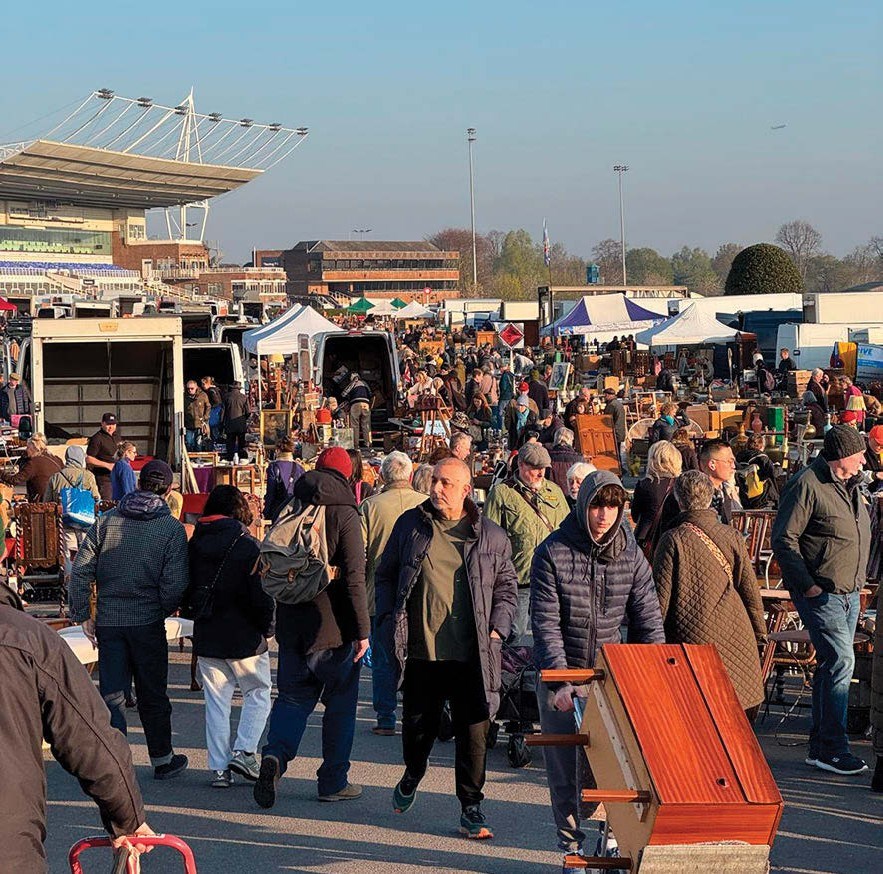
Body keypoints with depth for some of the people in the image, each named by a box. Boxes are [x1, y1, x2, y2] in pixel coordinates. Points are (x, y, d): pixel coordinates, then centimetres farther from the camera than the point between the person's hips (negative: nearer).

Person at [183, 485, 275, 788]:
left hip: (206, 638, 4)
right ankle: (243, 751, -1)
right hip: (245, 638, -4)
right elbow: (261, 596, -14)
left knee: (216, 701, 10)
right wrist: (268, 628, 1)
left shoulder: (194, 545, 3)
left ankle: (219, 768, 7)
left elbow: (183, 592, 9)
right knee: (258, 694, 12)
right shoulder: (247, 546, -13)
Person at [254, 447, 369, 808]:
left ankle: (276, 754, -13)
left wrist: (276, 618, 23)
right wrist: (362, 630, -12)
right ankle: (333, 781, 13)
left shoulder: (290, 510, 6)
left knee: (293, 696, 13)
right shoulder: (344, 514, -10)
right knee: (340, 703, 9)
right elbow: (354, 576, -15)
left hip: (292, 624, 4)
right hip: (334, 627, -4)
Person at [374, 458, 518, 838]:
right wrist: (389, 618, 3)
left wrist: (497, 629, 0)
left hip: (472, 654, -1)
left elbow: (506, 589, 13)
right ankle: (411, 776, 42)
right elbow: (385, 575, 14)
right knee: (417, 724, 12)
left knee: (473, 731, -3)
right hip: (421, 650, 1)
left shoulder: (491, 537, 5)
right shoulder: (410, 525, 6)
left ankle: (471, 807, 6)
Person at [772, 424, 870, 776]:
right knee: (840, 662, -14)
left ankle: (820, 746, 18)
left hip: (849, 592, 9)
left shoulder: (850, 486, 14)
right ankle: (832, 749, -10)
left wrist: (858, 580, 17)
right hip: (821, 593, -9)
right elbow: (783, 539, -16)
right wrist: (807, 584, -19)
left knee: (832, 665, 11)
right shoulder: (807, 486, -14)